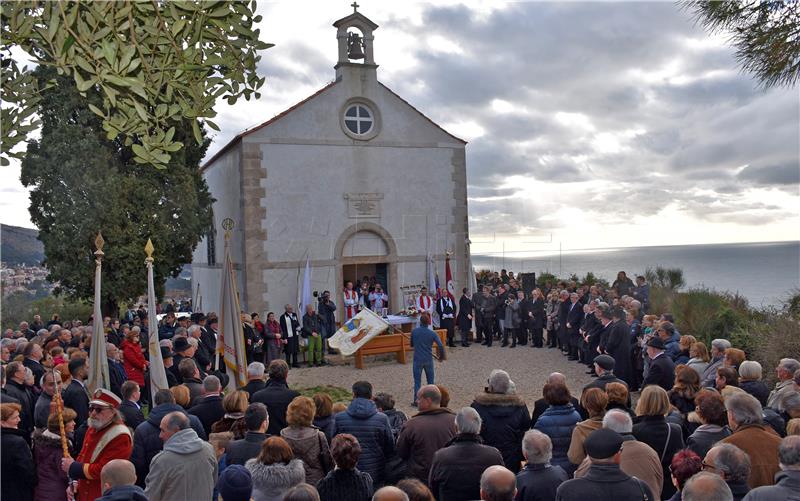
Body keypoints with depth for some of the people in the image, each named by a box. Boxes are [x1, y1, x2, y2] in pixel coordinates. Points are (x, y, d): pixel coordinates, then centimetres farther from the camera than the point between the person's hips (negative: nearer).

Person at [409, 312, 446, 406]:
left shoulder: (414, 331, -6)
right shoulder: (432, 333, -7)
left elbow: (411, 345, 7)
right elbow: (441, 346, -12)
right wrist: (442, 356, 3)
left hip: (418, 360, -1)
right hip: (429, 360, 1)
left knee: (417, 381, 6)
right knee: (430, 380, 14)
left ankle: (416, 401, 5)